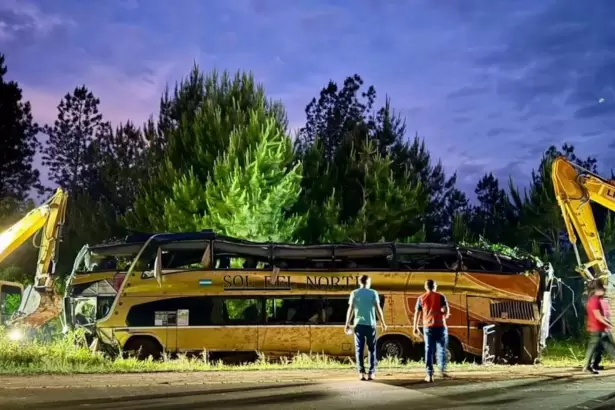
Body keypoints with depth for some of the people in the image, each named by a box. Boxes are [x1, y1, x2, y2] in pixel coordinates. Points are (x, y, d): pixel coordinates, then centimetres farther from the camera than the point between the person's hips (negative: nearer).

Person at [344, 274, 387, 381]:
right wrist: (383, 323, 4)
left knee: (359, 349, 5)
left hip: (358, 324, 1)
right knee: (372, 349, 8)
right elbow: (378, 309, -3)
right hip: (370, 324, -1)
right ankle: (371, 373, 4)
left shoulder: (354, 293, 2)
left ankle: (361, 372, -1)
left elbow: (350, 309, -1)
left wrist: (347, 324, 6)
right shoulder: (373, 293, 0)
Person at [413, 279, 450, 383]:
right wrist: (445, 316, 12)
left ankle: (429, 374, -2)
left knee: (429, 350, 3)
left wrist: (415, 327, 12)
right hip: (440, 326, -1)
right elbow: (446, 310, -10)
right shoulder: (440, 296, 0)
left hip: (428, 327, 1)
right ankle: (443, 370, 8)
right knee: (441, 348, 15)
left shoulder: (421, 298, 6)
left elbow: (417, 313, 5)